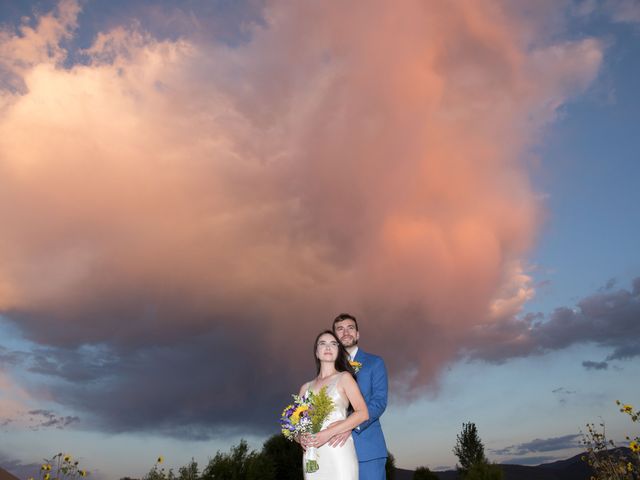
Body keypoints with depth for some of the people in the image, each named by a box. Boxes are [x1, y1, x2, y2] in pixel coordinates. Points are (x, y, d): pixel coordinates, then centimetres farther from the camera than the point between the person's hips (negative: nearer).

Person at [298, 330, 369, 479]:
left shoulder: (344, 377, 2)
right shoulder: (306, 387, 14)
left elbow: (363, 414, -8)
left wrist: (328, 433, -17)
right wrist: (301, 438, -8)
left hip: (338, 452, -3)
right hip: (312, 456, 3)